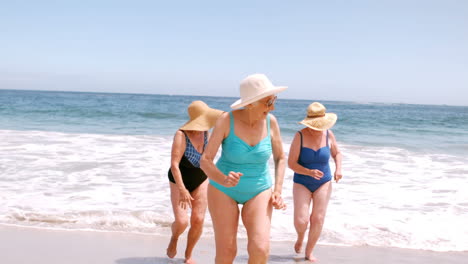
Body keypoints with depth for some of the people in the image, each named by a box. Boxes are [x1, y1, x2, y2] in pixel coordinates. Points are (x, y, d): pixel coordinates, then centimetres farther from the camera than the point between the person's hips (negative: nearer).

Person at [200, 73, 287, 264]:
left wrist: (277, 191, -9)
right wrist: (222, 180, -40)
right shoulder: (227, 120, -21)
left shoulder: (271, 121, -12)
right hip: (223, 189, -1)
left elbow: (280, 158, 3)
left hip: (258, 191, 2)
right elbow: (205, 160, -20)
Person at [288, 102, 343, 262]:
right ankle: (300, 237, 27)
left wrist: (338, 169, -10)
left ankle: (309, 252, 18)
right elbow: (291, 163, -18)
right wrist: (309, 172, -32)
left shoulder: (328, 134, -7)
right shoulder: (300, 136, -17)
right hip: (302, 183, -2)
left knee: (318, 219, -1)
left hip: (323, 183, 2)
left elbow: (337, 153, 9)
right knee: (301, 221, -9)